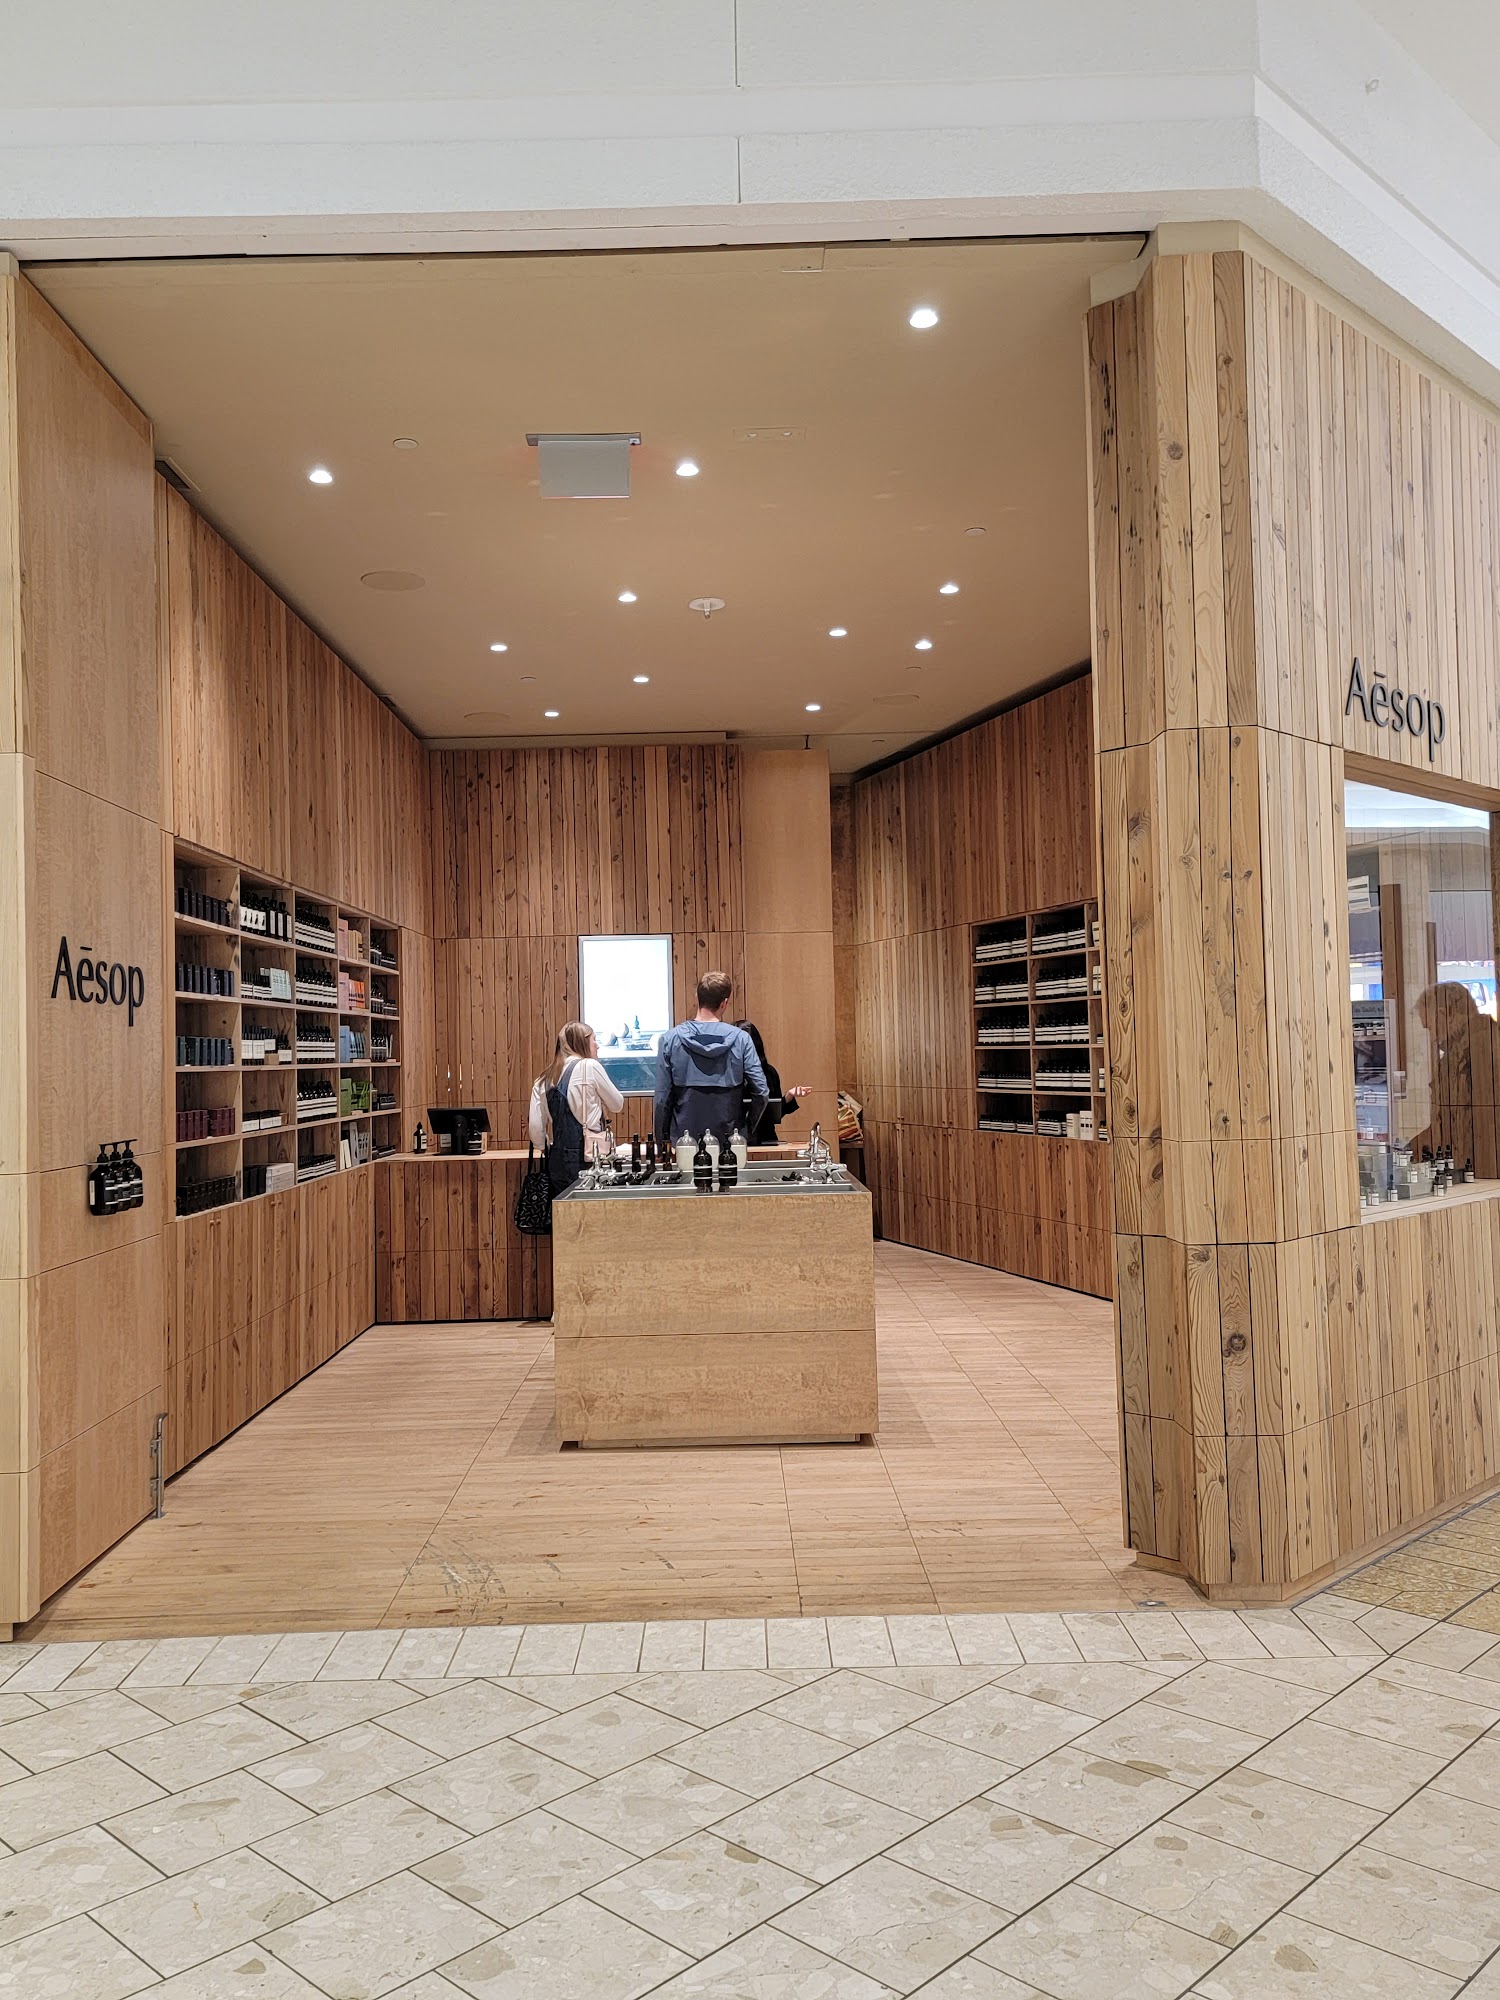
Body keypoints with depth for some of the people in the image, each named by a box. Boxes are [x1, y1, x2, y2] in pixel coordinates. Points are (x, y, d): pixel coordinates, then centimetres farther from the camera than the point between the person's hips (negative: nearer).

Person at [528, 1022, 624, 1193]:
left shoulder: (544, 1080, 9)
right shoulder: (590, 1066, -5)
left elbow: (535, 1129, 5)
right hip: (586, 1158, -5)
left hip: (556, 1162, 5)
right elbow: (618, 1105, 5)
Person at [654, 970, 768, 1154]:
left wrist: (661, 1140, 7)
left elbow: (662, 1097, -4)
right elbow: (761, 1093, -8)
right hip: (730, 1143, -1)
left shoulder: (670, 1039, -5)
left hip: (685, 1140, 1)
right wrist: (747, 1129, 8)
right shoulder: (740, 1039, -7)